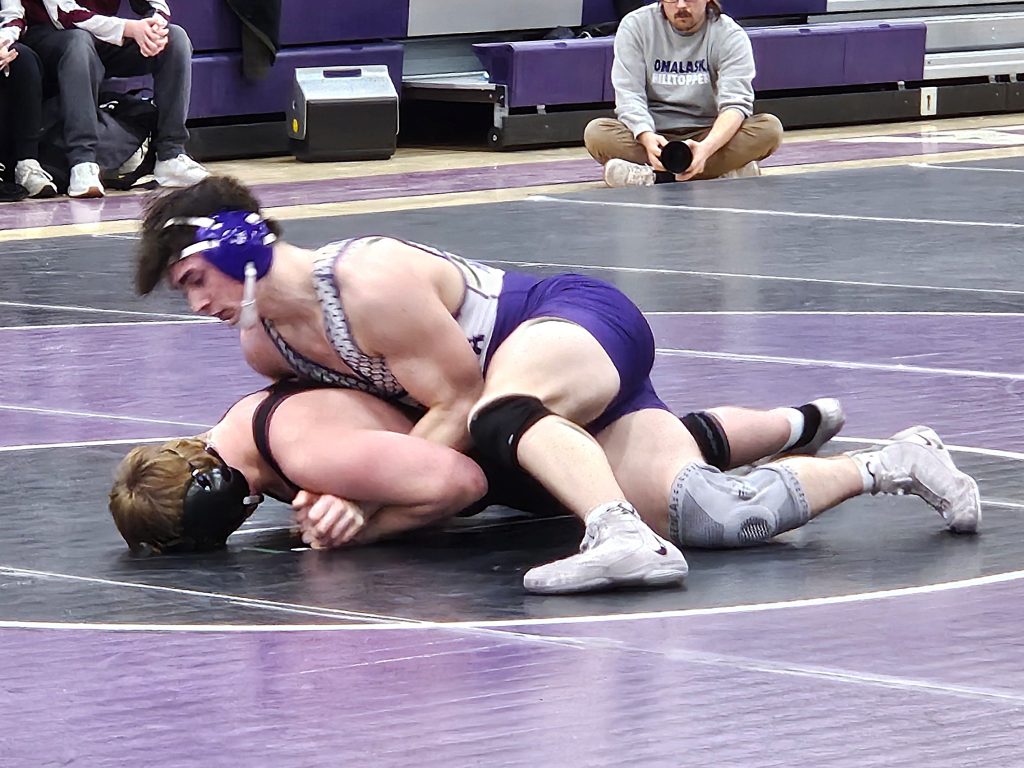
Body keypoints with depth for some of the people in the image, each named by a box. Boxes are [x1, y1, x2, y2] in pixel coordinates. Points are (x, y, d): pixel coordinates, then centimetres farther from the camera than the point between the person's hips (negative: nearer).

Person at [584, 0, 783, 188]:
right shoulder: (635, 26, -4)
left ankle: (648, 175, -36)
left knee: (769, 128, -29)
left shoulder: (730, 35, -7)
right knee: (596, 132, -29)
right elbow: (629, 97, -12)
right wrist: (647, 138, -34)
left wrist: (707, 147, -39)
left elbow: (735, 104, -18)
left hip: (710, 135, 0)